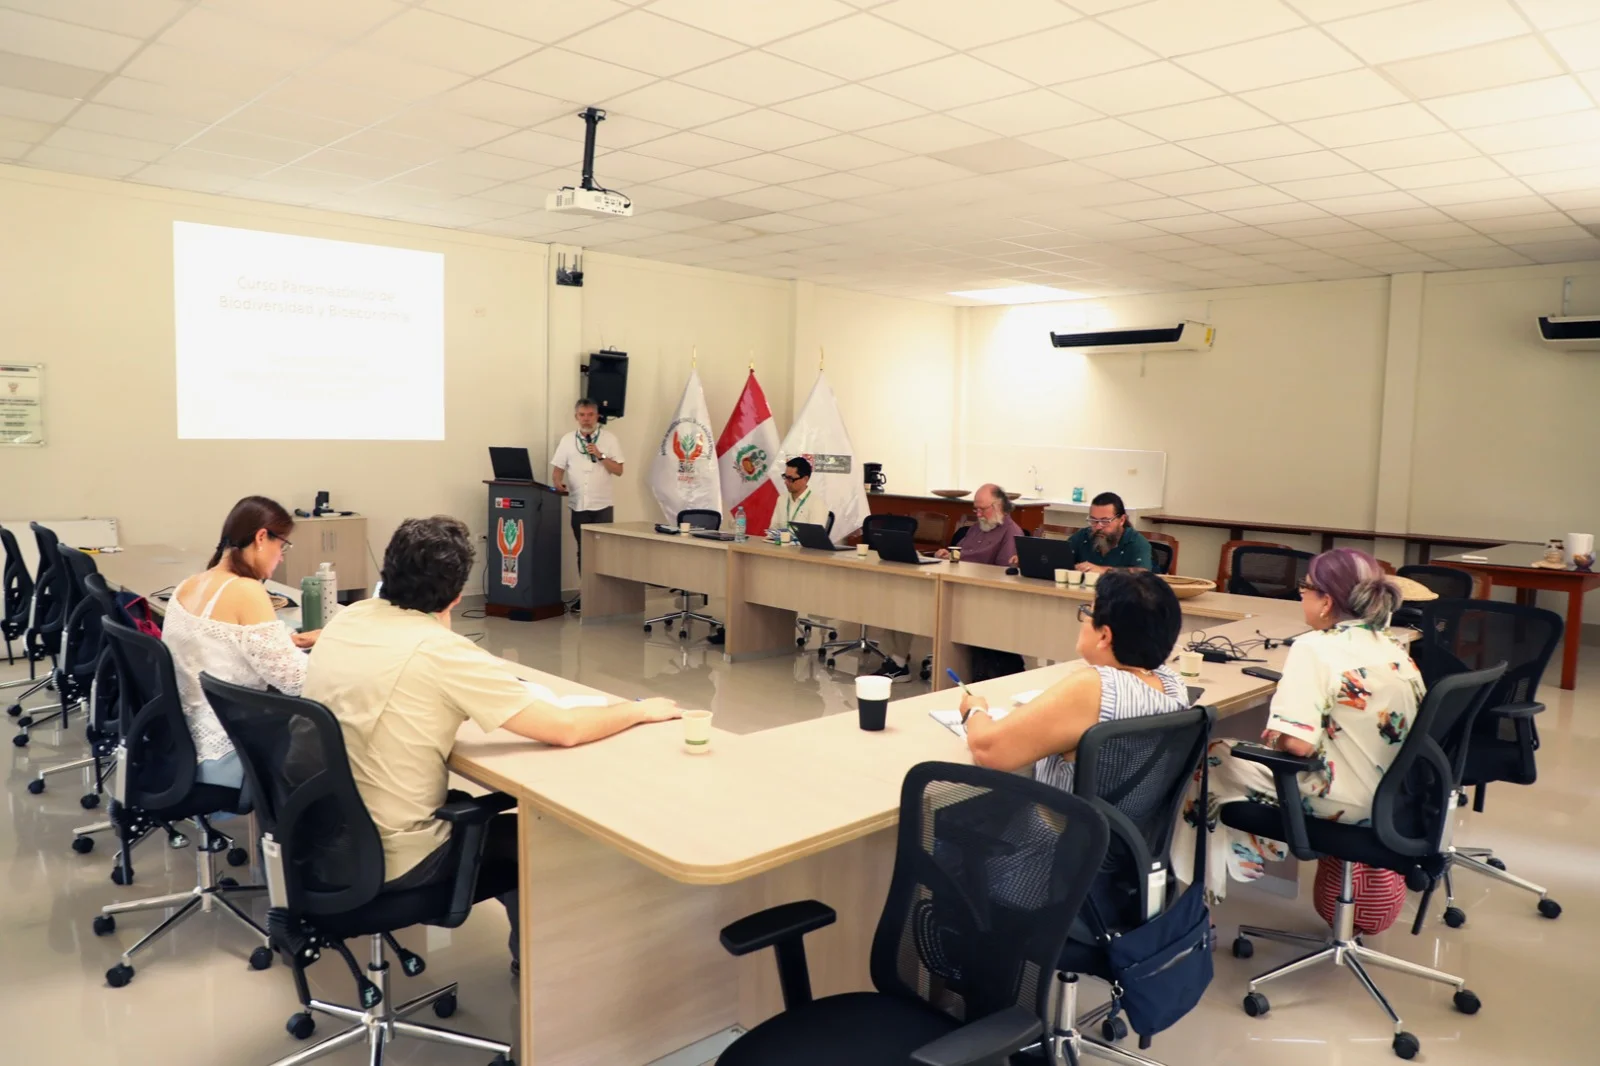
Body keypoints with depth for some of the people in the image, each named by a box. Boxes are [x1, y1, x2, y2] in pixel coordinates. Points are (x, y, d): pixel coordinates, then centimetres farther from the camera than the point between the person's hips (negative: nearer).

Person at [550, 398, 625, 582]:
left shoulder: (609, 438, 2)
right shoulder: (567, 440, 7)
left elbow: (618, 471, -1)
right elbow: (558, 469, 8)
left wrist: (600, 455, -13)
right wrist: (558, 482, -13)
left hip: (602, 505, -2)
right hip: (579, 505, 2)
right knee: (583, 551, 8)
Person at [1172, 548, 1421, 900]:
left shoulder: (1315, 648, -21)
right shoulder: (1397, 653, 3)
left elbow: (1296, 743, -29)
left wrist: (1270, 737, -6)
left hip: (1342, 802, -8)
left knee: (1211, 759, 10)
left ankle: (1204, 881, 24)